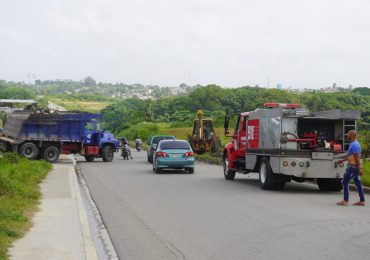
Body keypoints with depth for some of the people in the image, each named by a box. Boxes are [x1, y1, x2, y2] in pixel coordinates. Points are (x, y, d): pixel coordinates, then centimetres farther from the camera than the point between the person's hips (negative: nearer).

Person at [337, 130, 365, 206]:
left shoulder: (354, 145, -17)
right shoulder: (355, 144, 16)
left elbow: (357, 157, -21)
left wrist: (359, 169, -22)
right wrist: (343, 160, 30)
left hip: (353, 166, -10)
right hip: (355, 167, 10)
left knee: (345, 182, -4)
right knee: (357, 183, 10)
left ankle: (345, 200, -3)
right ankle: (362, 201, 12)